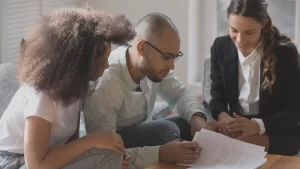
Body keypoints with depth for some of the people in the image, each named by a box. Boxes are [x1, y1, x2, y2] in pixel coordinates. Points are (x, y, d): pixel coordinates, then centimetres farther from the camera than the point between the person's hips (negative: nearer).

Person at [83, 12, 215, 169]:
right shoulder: (104, 85, -35)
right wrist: (160, 153, -46)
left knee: (196, 125, -10)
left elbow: (179, 93, 3)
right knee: (166, 130, -27)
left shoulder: (154, 65, -15)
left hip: (142, 133, 7)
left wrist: (197, 117, -19)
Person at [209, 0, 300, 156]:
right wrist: (222, 116, -22)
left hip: (276, 132, -4)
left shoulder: (285, 52, -11)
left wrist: (258, 125, -30)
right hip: (235, 128, 4)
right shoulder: (220, 47, 0)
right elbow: (217, 96, 4)